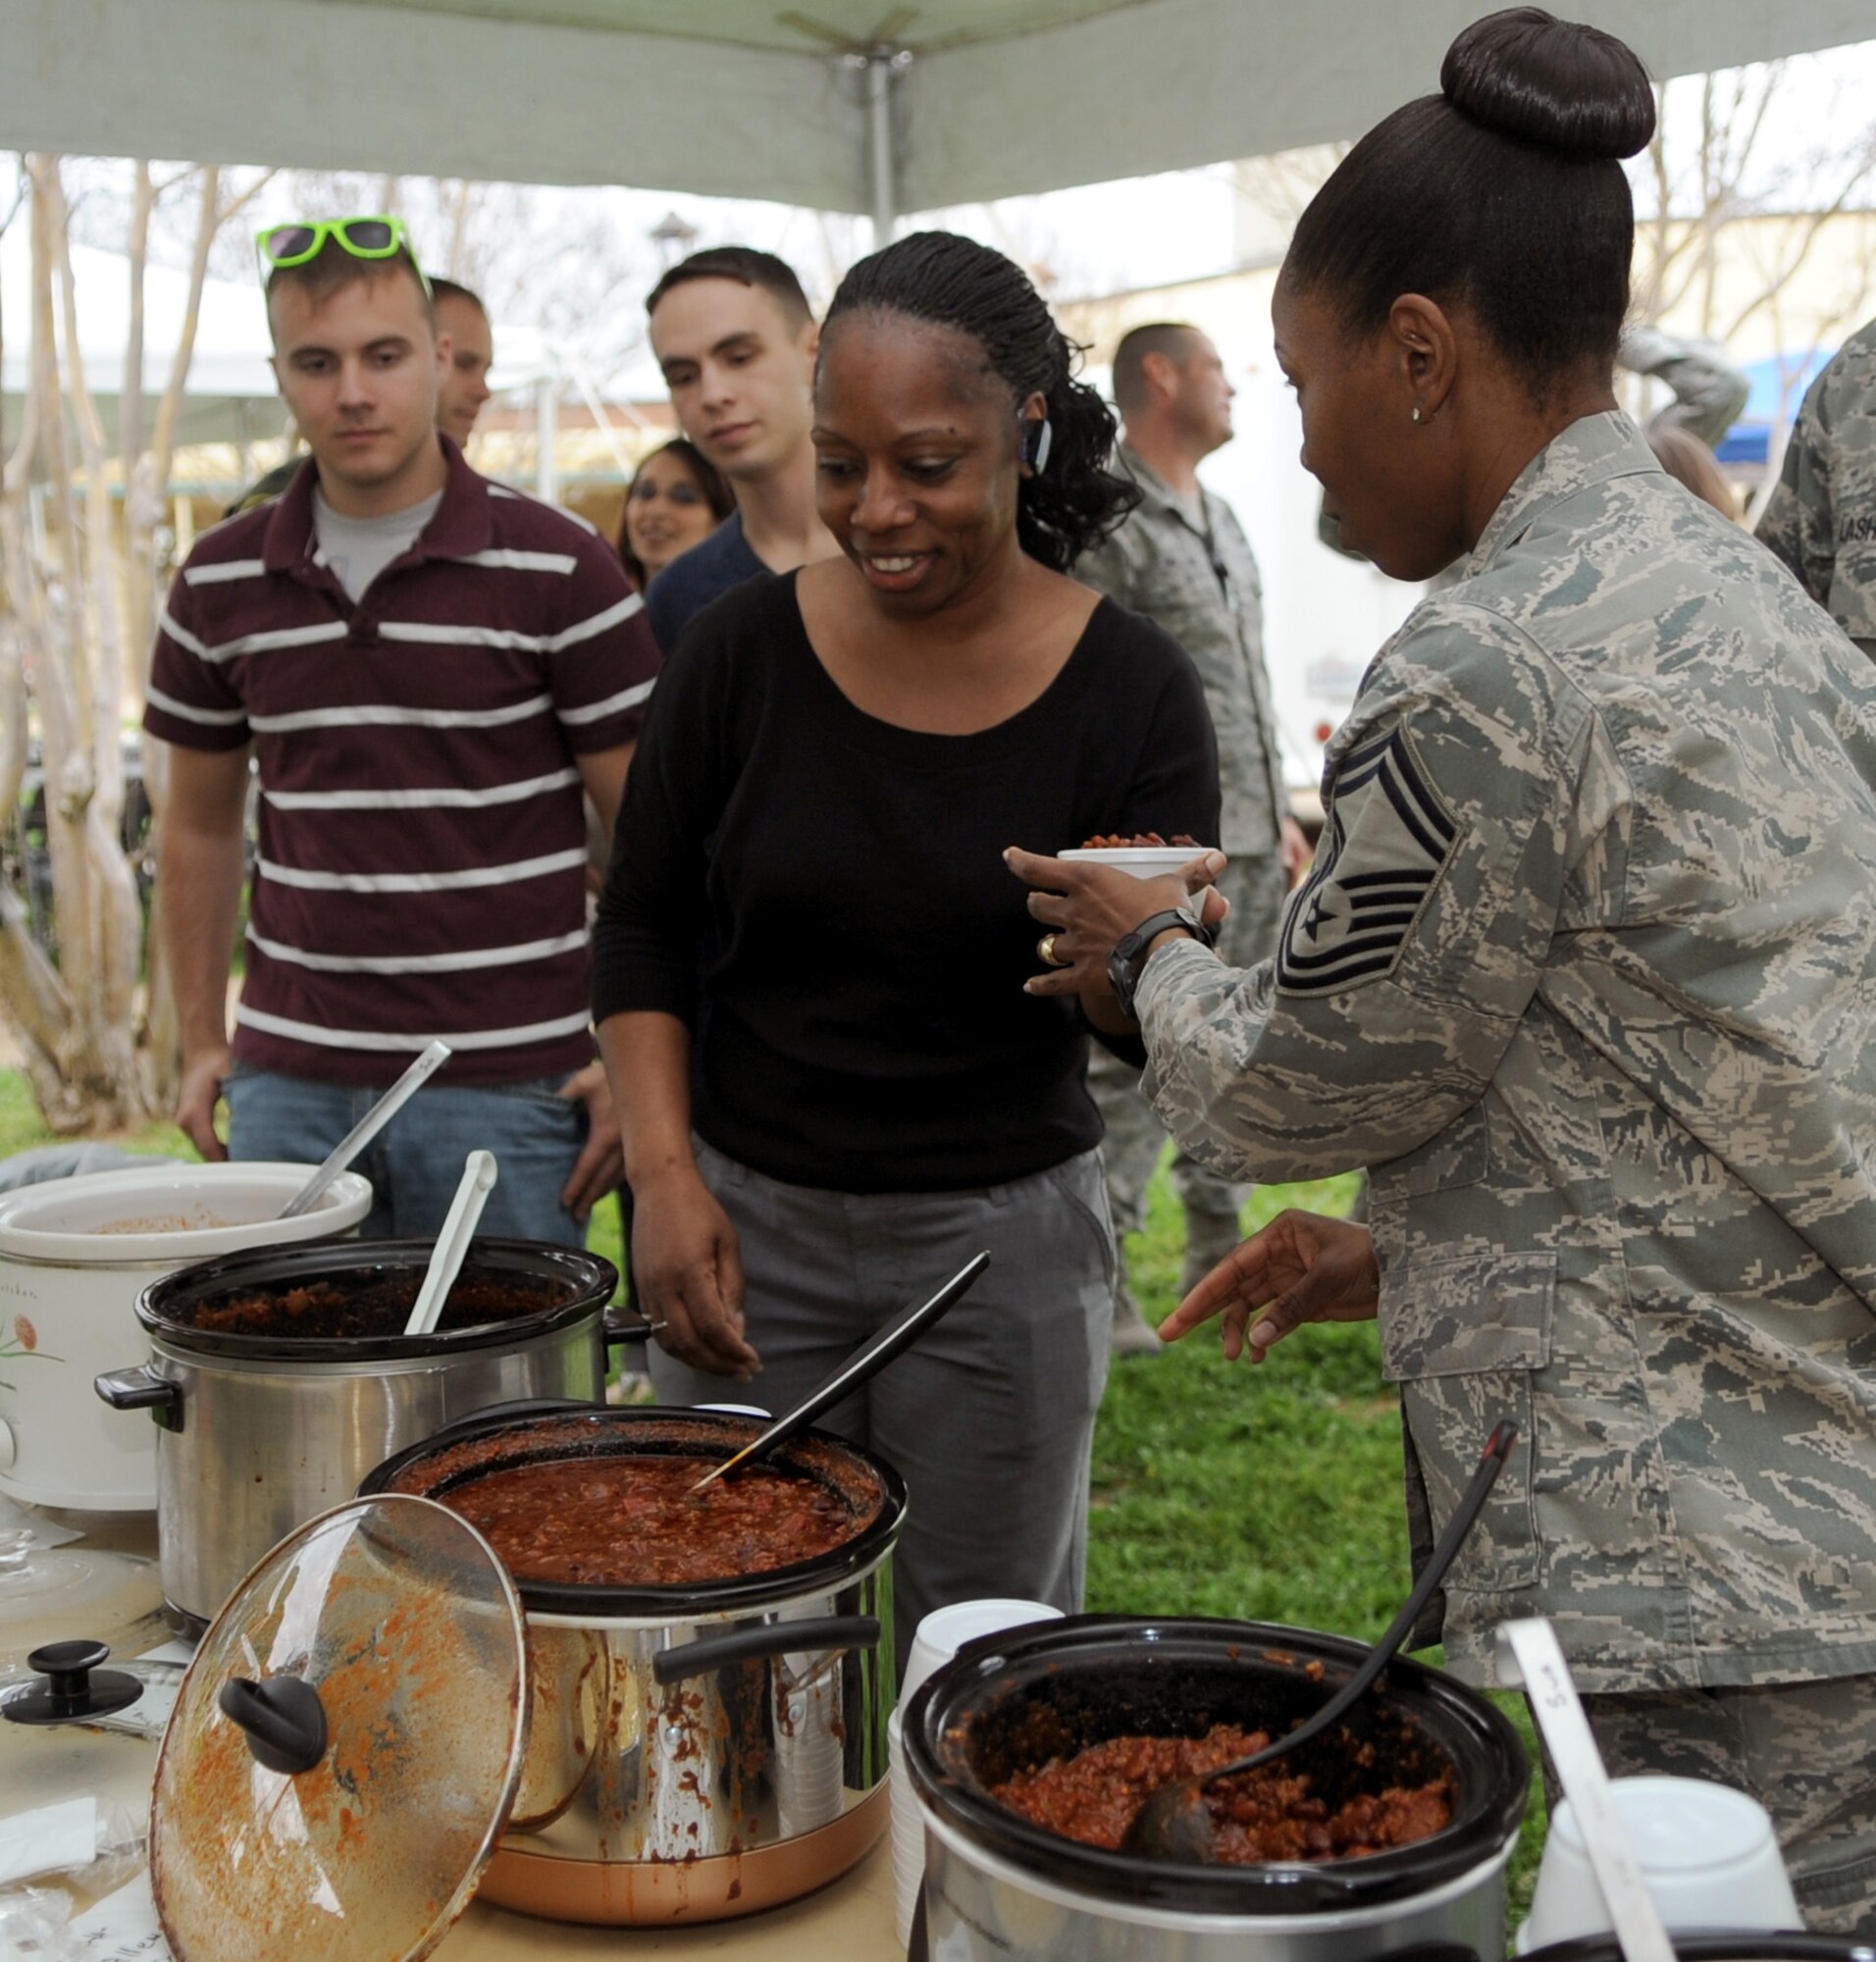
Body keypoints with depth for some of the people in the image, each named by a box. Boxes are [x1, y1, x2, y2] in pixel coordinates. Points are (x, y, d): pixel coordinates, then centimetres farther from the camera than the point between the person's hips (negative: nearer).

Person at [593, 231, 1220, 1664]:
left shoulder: (1129, 689, -10)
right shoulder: (746, 652, -5)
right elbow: (643, 925, 5)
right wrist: (663, 1174, -5)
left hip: (1005, 1232, -1)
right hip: (748, 1222, 1)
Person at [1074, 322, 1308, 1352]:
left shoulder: (1221, 516, 19)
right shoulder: (1104, 521, -10)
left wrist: (1280, 811, 21)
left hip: (1253, 838, 9)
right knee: (1135, 1056, -8)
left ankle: (1217, 1244, 25)